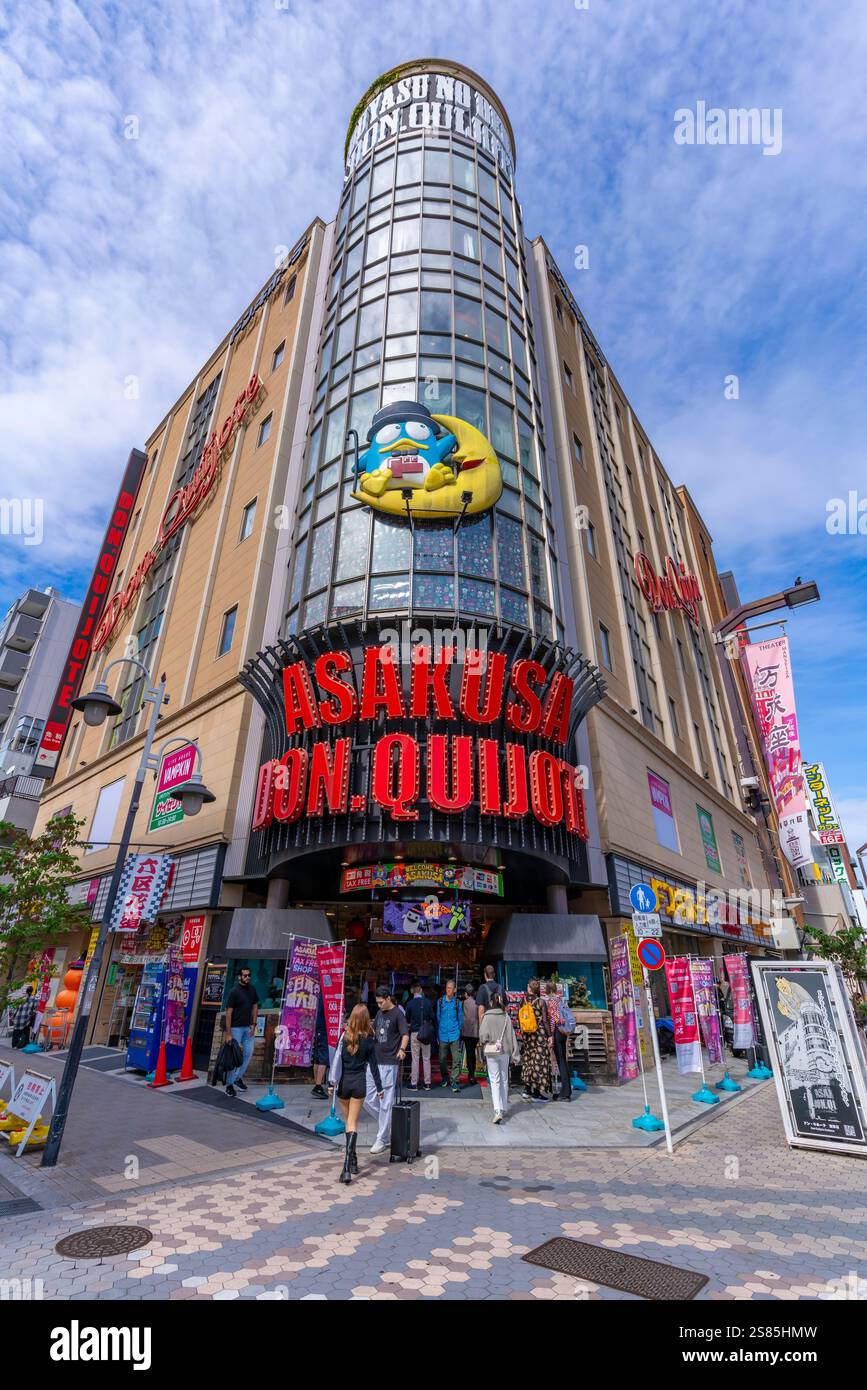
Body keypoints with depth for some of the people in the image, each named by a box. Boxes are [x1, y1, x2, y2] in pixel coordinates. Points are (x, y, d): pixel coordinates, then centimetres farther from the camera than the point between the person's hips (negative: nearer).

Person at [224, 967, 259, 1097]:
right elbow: (229, 1012, -14)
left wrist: (253, 1024, 2)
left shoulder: (252, 989, 2)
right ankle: (229, 1084, 12)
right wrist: (228, 1033, -16)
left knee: (248, 1052, 7)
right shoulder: (234, 991, -14)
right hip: (236, 1027, -5)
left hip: (248, 1027, 5)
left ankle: (238, 1077, 25)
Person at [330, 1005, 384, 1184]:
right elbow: (373, 1065, -1)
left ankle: (352, 1161, 31)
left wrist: (332, 1082, 1)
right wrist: (379, 1088, 9)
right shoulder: (368, 1040, -7)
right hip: (359, 1083, -1)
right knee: (352, 1123, 4)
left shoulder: (344, 1036, -8)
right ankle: (347, 1168, -7)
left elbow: (336, 1059, -8)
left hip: (343, 1082, 1)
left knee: (347, 1121, 19)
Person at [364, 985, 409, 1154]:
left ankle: (381, 1140, 11)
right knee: (368, 1100, 8)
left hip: (389, 1063, -7)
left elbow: (405, 1034, -25)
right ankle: (386, 1124, 27)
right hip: (374, 1061, 8)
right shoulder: (379, 1013, 11)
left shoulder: (398, 1014, -12)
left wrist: (402, 1049, -42)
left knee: (386, 1103, -1)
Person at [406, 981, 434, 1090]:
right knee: (426, 1059, 10)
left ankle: (414, 1083, 9)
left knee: (415, 1059, 5)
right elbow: (432, 1017, 2)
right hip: (426, 1033, 2)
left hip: (415, 1032, -2)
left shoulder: (411, 1003, -10)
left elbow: (407, 1019, 3)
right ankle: (427, 1083, 15)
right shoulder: (428, 1002, -5)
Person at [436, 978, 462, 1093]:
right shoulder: (440, 1002, 4)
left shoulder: (458, 1002, 2)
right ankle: (445, 1077, 32)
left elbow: (460, 1018, 10)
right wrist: (437, 1034, 10)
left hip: (454, 1035, -1)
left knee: (456, 1059, -7)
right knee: (442, 1059, 10)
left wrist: (458, 1030, 7)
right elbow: (437, 1018, 11)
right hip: (443, 1035, 1)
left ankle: (455, 1082, 1)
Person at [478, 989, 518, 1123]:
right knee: (504, 1080, 18)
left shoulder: (487, 1017, -12)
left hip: (491, 1052, -3)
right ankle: (503, 1108, 29)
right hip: (505, 1051, 3)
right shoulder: (506, 1017, -4)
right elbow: (511, 1035, -1)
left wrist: (483, 1043, 10)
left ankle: (498, 1111, -12)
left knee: (495, 1080, 1)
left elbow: (483, 1035, -12)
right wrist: (513, 1053, 5)